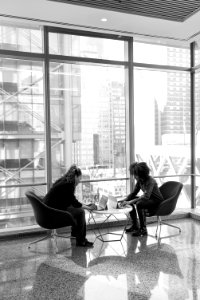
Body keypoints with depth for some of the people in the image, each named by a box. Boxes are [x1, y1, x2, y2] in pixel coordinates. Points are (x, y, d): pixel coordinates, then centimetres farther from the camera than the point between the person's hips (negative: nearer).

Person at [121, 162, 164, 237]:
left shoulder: (150, 181, -27)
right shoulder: (139, 180, -3)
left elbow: (146, 196, -39)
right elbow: (134, 193, 5)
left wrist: (131, 201, -43)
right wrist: (125, 200, -11)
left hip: (157, 201, -9)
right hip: (148, 199, 9)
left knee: (139, 204, -33)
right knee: (129, 200, 4)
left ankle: (143, 229, -19)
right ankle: (135, 225, 13)